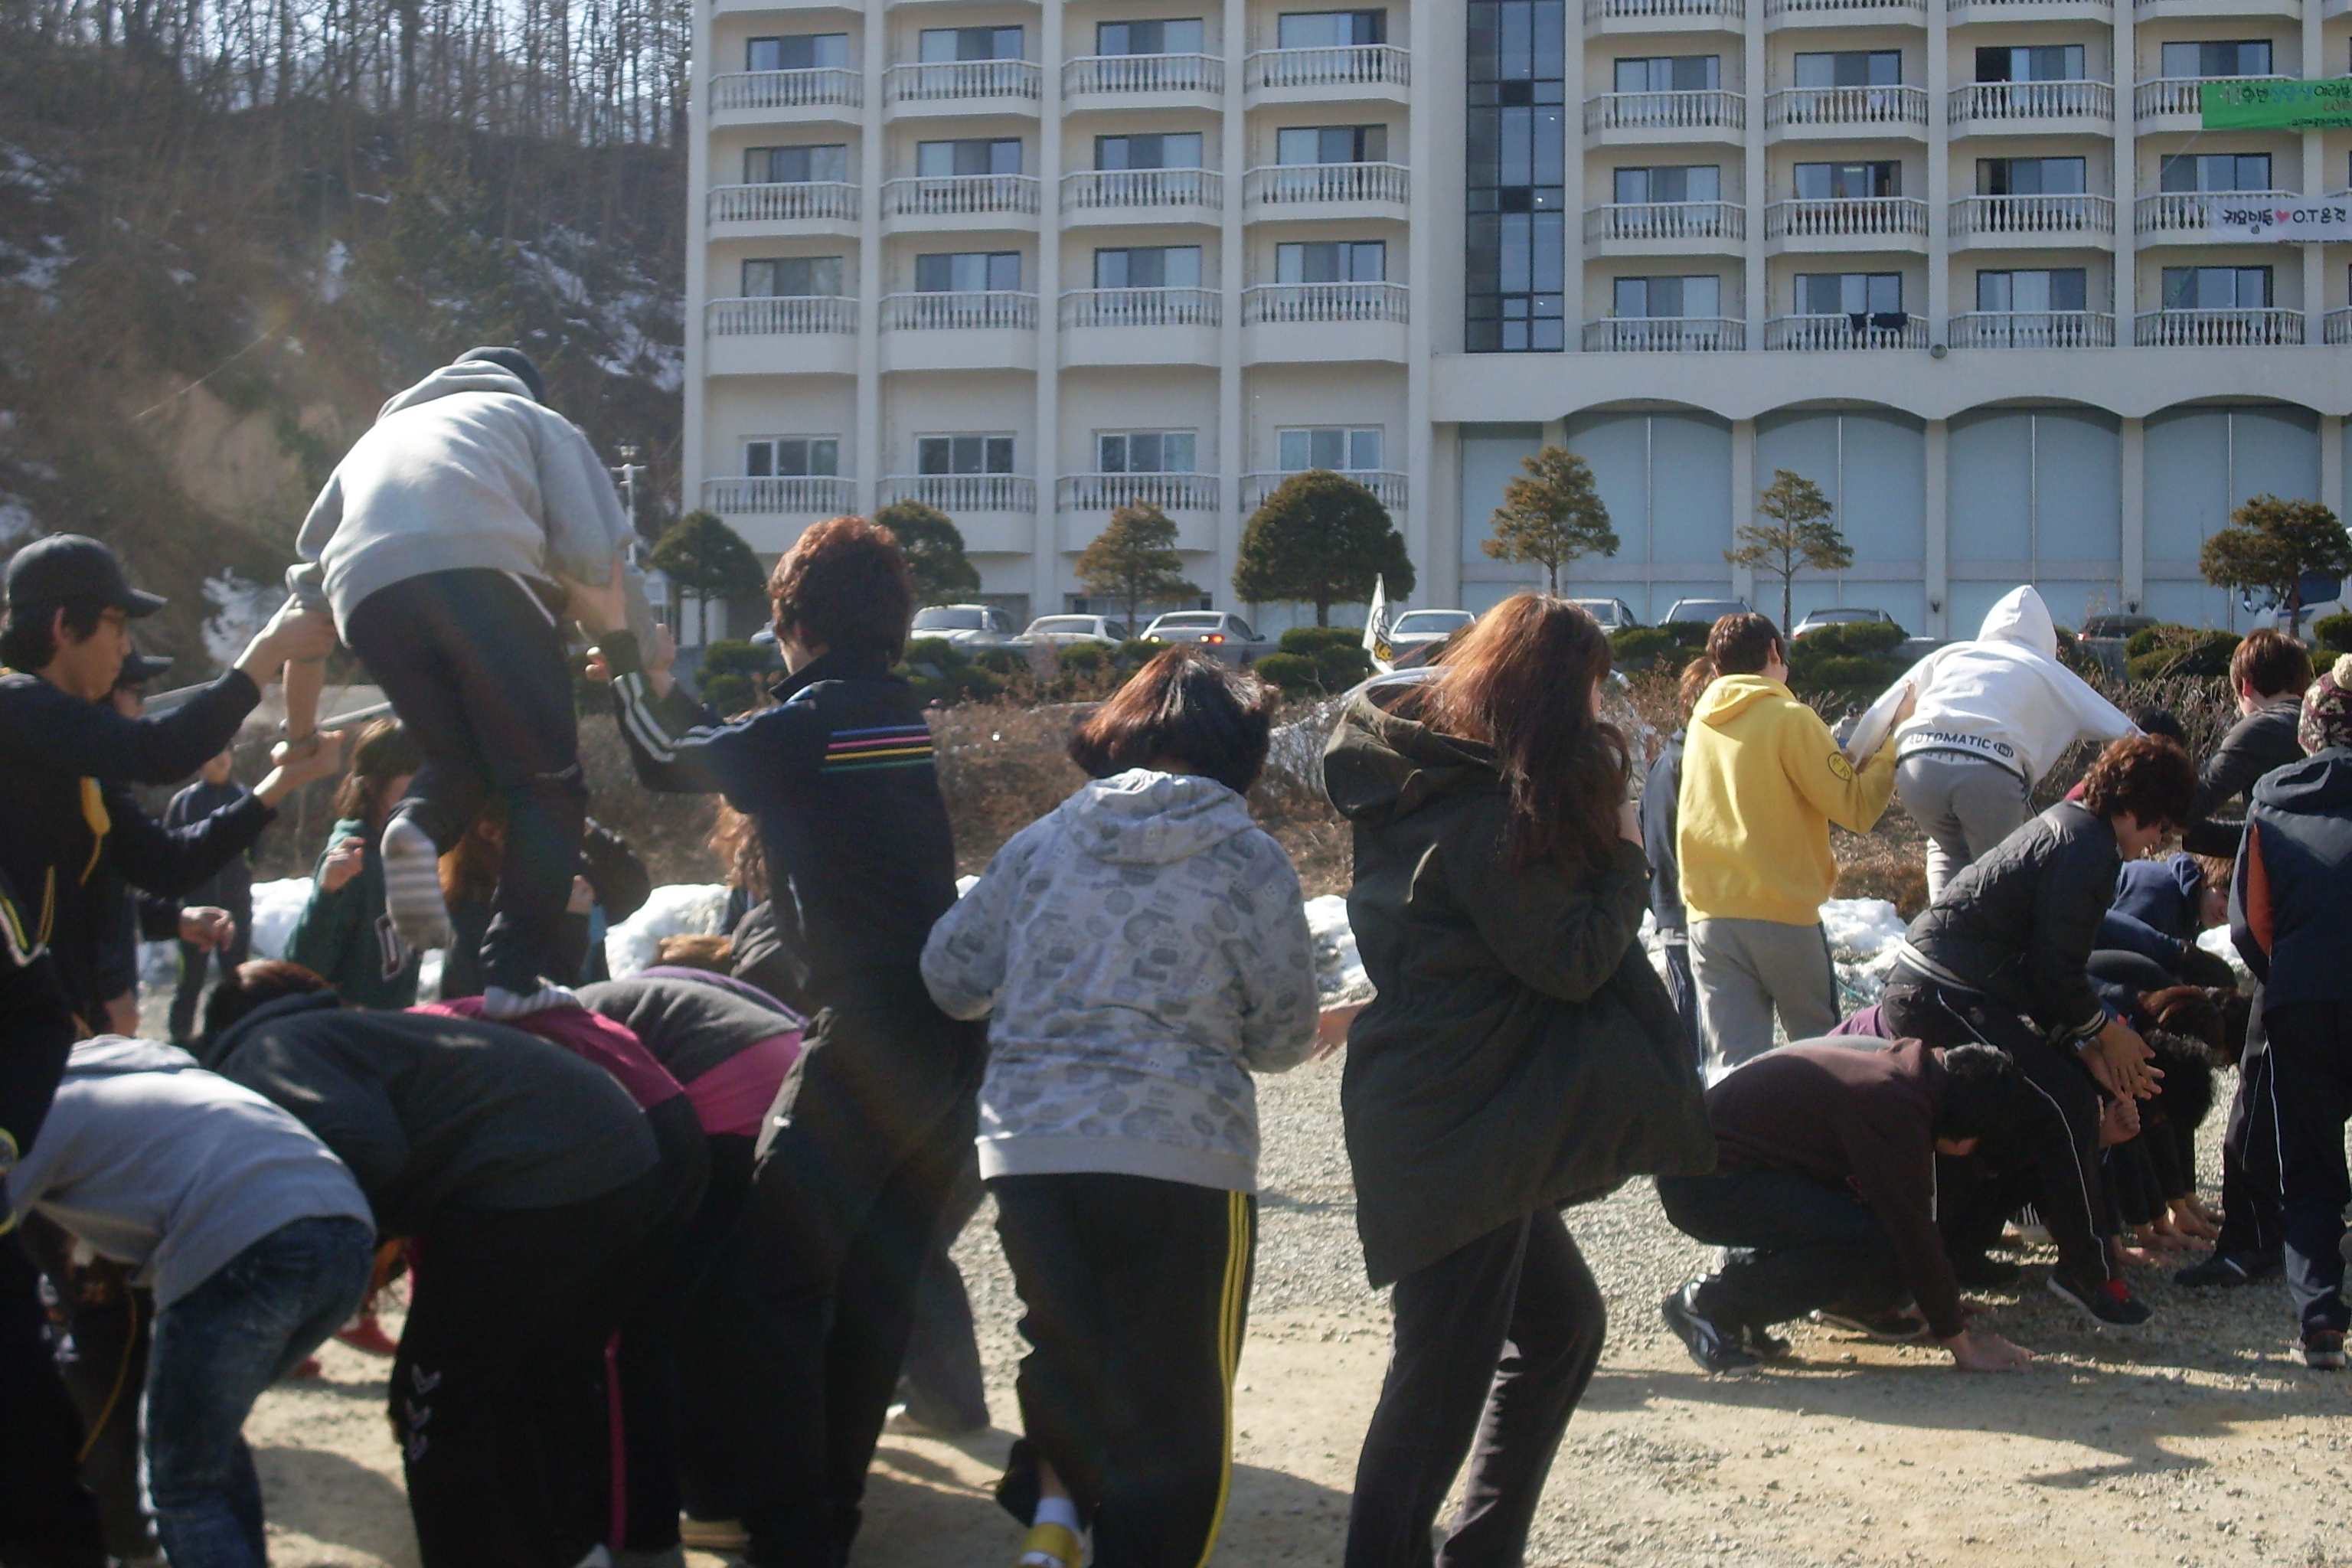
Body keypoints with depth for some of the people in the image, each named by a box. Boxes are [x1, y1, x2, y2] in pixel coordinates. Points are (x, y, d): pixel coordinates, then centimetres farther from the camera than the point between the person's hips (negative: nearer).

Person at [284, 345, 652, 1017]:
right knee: (546, 784, 4)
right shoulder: (535, 420, 30)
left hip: (368, 594, 4)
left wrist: (299, 729, 42)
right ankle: (517, 976, -9)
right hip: (484, 572, -4)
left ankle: (417, 826, -12)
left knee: (460, 757, 21)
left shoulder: (377, 438, 42)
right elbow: (597, 557, 13)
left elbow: (309, 582, 36)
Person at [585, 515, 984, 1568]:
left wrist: (618, 643, 20)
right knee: (879, 1278, 14)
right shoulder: (903, 714, 13)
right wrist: (654, 679, 33)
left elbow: (669, 760, 7)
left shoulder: (811, 720, -9)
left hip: (867, 1036, -8)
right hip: (949, 1034, 8)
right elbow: (736, 753, 26)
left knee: (781, 1274, -3)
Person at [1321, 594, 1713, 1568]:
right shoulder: (1485, 813, -19)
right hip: (1459, 1126, -10)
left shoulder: (1432, 782, 10)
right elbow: (1573, 958, -17)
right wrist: (1625, 856, -3)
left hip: (1465, 1120, 10)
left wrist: (1599, 847, 3)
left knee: (1561, 1326, 20)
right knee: (1445, 1373, -3)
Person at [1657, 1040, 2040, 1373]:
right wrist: (1963, 1346, -10)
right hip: (1705, 1179, -10)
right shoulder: (1893, 1109, -23)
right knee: (1872, 1245, -22)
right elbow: (1917, 1237, -19)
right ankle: (1711, 1306, -11)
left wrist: (1946, 1305, 25)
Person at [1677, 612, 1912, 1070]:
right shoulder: (1790, 719, -7)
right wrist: (1893, 746, 2)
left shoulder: (1702, 724, 10)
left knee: (1732, 1064, 0)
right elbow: (1856, 809, -9)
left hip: (1710, 920, 4)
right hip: (1783, 918, -4)